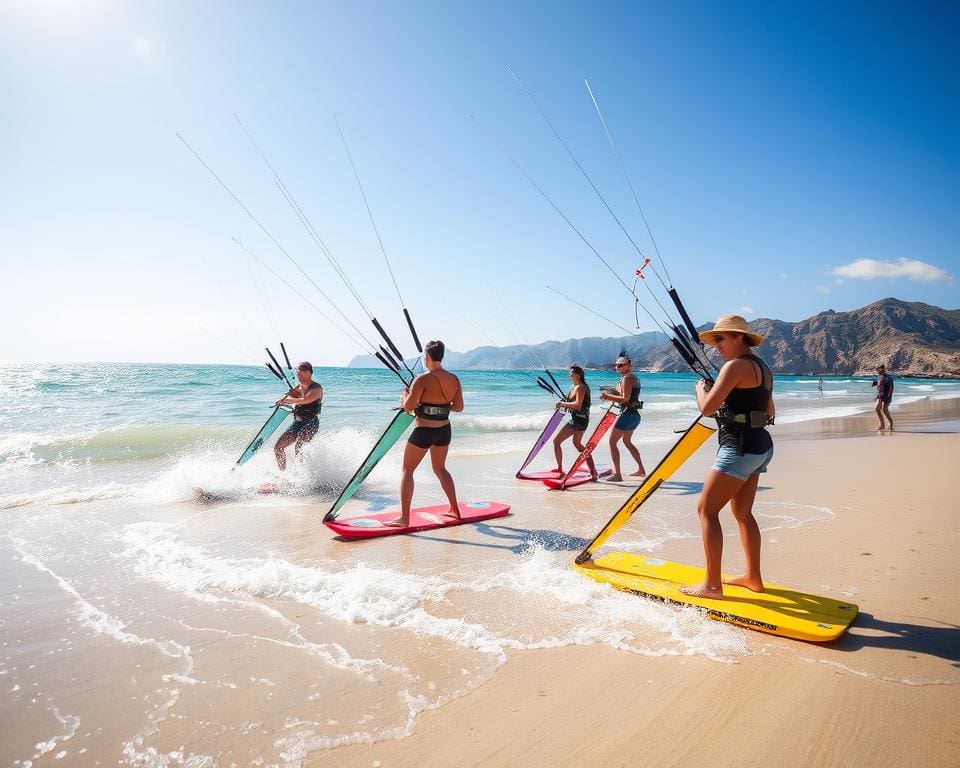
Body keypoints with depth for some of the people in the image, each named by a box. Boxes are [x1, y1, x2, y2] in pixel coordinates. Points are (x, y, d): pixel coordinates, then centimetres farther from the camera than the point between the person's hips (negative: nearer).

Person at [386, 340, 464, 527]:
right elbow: (458, 407, 7)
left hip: (424, 431, -6)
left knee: (406, 470, 6)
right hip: (444, 430, 6)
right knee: (440, 469, 25)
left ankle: (404, 518, 3)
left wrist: (405, 395, 1)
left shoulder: (422, 379, -17)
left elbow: (408, 407, -19)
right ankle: (455, 510, 31)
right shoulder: (454, 379, 1)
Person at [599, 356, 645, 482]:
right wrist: (609, 390, 16)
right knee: (627, 441, 26)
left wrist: (607, 397, -21)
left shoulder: (627, 378, -14)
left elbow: (625, 398, -23)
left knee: (612, 442, -7)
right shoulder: (633, 377, 17)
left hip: (627, 414, -11)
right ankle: (641, 470, 33)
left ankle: (617, 475, -12)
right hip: (635, 414, 11)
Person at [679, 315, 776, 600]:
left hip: (739, 447, -10)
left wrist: (701, 387, 0)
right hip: (759, 447, 10)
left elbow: (707, 407, -19)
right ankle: (753, 577, 29)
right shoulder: (762, 367, 15)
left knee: (706, 510, -5)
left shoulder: (736, 365, -15)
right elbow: (770, 412, 25)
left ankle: (712, 585, -1)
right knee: (743, 513, 19)